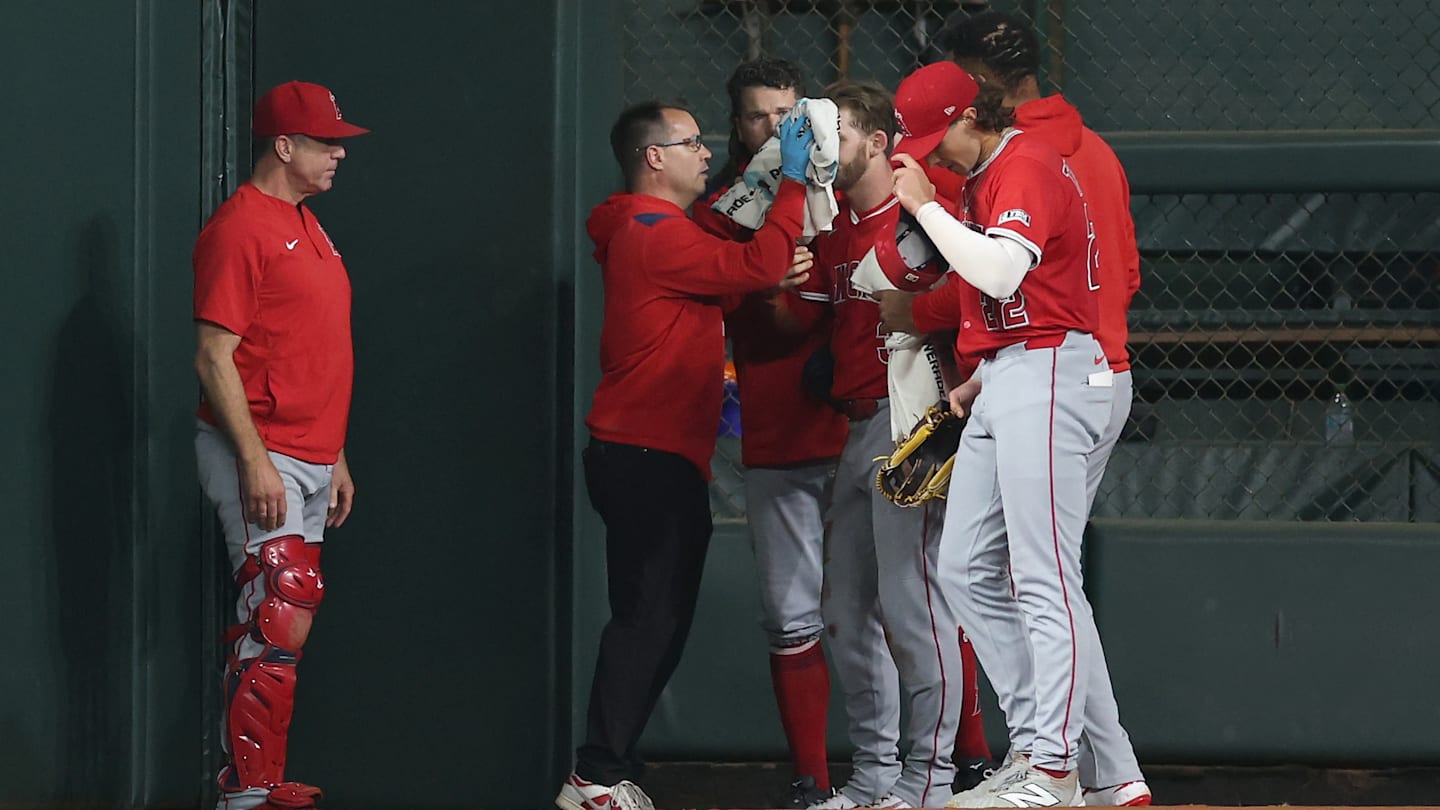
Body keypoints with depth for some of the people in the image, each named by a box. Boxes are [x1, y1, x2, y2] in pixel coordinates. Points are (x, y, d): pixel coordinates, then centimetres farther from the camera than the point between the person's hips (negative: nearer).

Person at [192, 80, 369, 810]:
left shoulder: (305, 226, 18)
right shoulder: (241, 226, -12)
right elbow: (214, 356, -17)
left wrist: (335, 459, 22)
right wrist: (255, 461, -22)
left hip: (308, 459, 9)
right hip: (260, 456, -9)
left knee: (281, 620, 9)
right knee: (282, 616, -15)